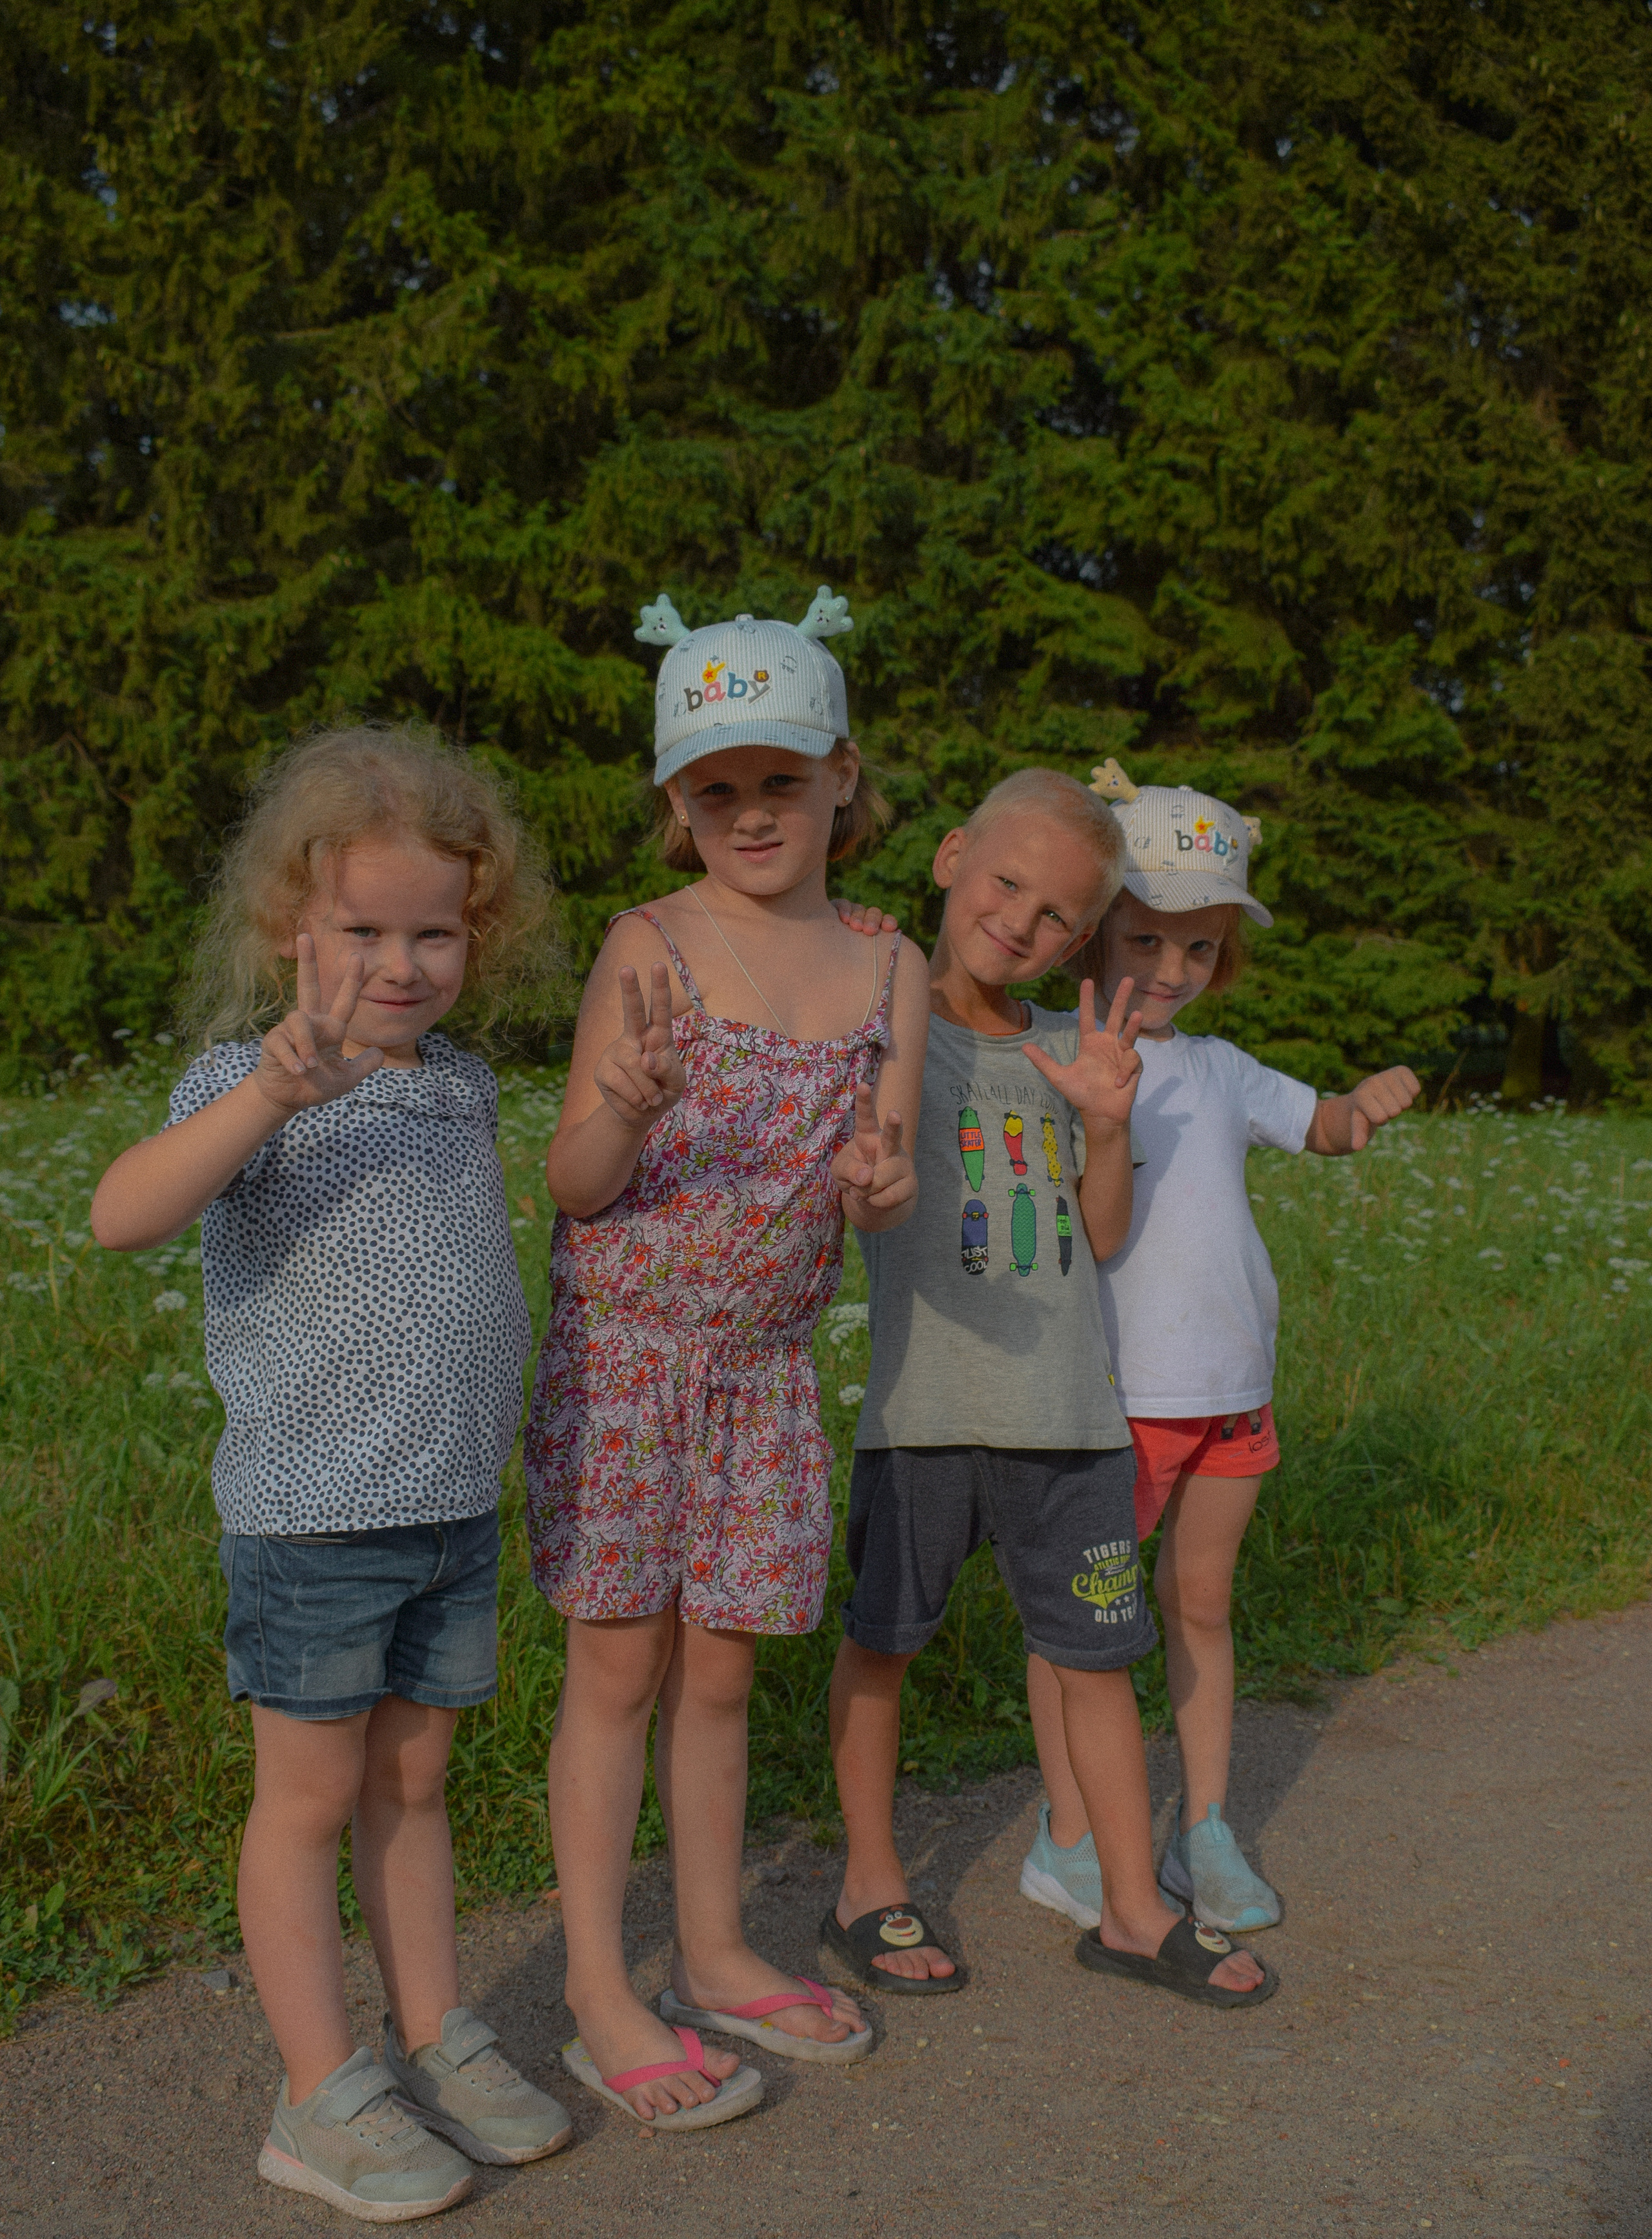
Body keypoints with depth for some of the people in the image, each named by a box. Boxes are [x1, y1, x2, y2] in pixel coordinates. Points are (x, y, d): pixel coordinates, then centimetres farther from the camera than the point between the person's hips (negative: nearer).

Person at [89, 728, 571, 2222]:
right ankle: (325, 2098, 18)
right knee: (310, 1795, 6)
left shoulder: (464, 1089, 6)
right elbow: (124, 1215, -33)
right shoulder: (254, 1085, -14)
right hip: (311, 1517, -6)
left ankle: (434, 2040, 30)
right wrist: (272, 1090, -46)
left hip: (457, 1509, 6)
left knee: (412, 1778, 17)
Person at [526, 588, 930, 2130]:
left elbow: (885, 1181, 2)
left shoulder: (887, 970, 2)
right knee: (620, 1665, 3)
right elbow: (574, 1182, -10)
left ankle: (713, 1959, 29)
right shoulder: (651, 944, -9)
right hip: (621, 1351, -3)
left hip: (767, 1367, 4)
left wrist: (880, 1185, -22)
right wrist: (633, 1107, -32)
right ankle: (600, 1996, 15)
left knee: (719, 1669, 13)